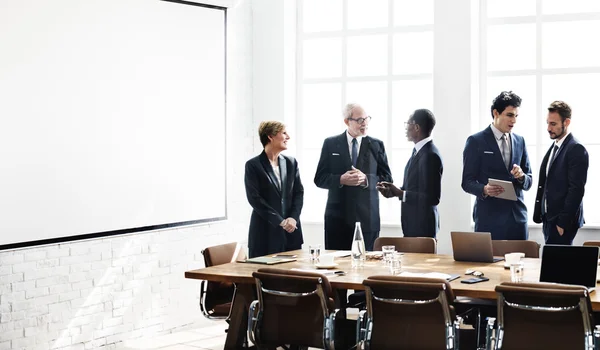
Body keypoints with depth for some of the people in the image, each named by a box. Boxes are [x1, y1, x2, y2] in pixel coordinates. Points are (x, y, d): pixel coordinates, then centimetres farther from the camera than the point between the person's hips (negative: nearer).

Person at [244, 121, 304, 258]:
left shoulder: (291, 163, 12)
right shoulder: (253, 165, -3)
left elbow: (299, 192, 9)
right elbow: (254, 198, -9)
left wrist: (293, 218, -8)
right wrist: (279, 221, -14)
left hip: (291, 231, 5)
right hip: (265, 232, -4)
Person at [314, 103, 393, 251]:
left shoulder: (376, 145, 8)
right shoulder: (331, 144, 6)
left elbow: (387, 179, 5)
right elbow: (319, 179, 4)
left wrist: (366, 179, -14)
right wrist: (341, 180, -15)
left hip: (367, 217, 0)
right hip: (338, 216, 0)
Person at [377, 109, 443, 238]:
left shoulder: (430, 155, -21)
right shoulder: (418, 150, 9)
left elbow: (432, 197, -23)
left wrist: (400, 193, -20)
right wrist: (395, 191, 0)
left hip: (423, 226, -9)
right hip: (413, 223, 9)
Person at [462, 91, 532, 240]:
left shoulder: (520, 141, 12)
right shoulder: (476, 141, -2)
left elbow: (528, 182, 14)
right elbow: (467, 182, -3)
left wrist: (521, 176, -9)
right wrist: (484, 189, -23)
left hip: (517, 216, 4)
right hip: (489, 217, -4)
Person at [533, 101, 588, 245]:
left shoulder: (576, 149, -12)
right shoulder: (554, 147, 16)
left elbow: (577, 189, -17)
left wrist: (563, 223, -18)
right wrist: (539, 215, 13)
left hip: (562, 221, -8)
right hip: (549, 218, 8)